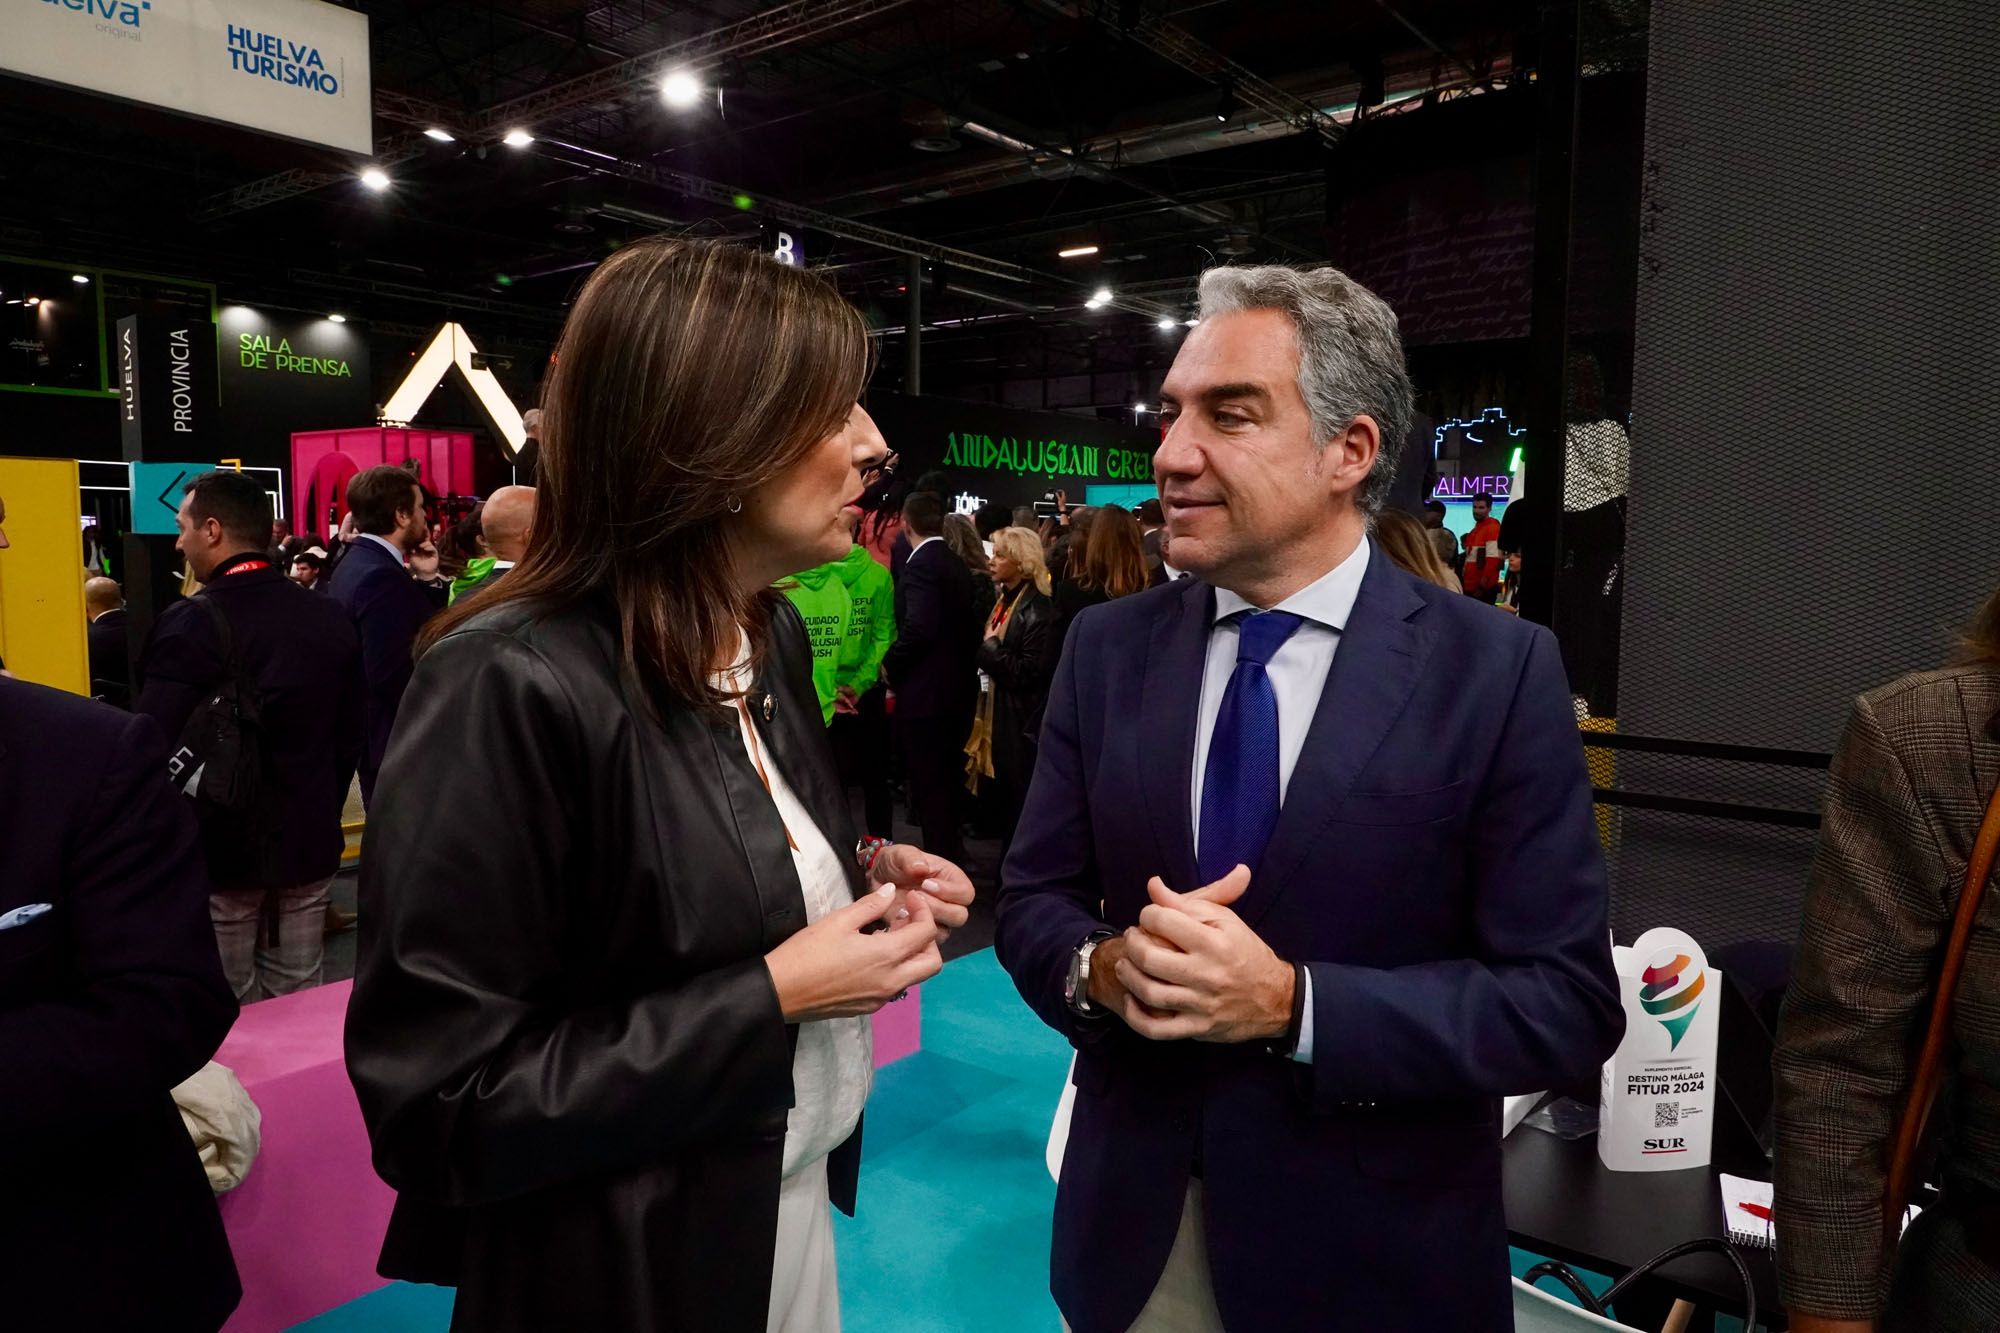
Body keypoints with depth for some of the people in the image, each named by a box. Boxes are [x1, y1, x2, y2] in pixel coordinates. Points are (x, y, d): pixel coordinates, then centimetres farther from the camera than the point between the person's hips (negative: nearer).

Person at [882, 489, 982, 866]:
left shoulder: (920, 565, -16)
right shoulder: (957, 565, 11)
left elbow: (918, 627, -27)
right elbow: (971, 625, 13)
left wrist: (889, 664, -14)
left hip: (926, 692, -9)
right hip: (959, 689, 9)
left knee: (928, 783, -2)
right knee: (946, 780, 19)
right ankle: (951, 853, 30)